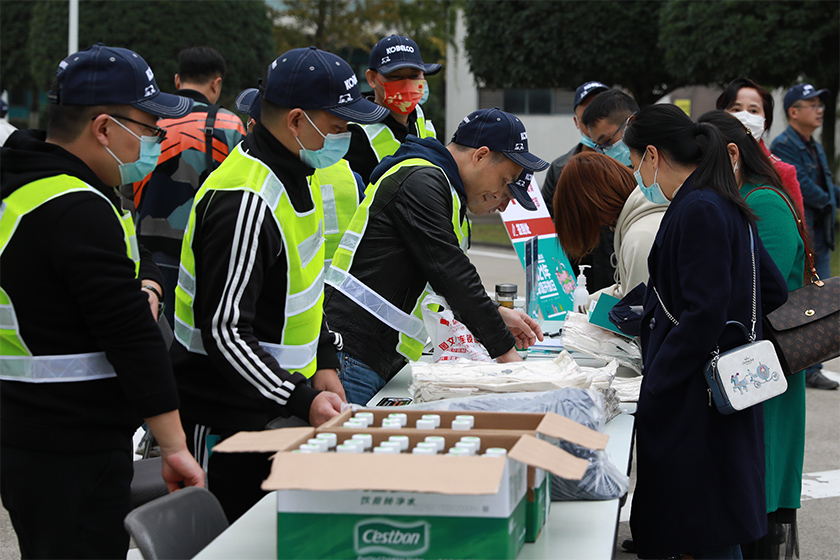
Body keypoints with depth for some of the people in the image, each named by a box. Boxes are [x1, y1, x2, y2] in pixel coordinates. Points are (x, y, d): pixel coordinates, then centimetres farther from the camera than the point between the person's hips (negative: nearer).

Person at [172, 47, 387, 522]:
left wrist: (323, 363, 12)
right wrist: (302, 403, -28)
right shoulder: (244, 201, -24)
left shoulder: (297, 175, 8)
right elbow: (224, 332, -27)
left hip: (279, 411, 9)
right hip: (224, 424, -9)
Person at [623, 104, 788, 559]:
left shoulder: (699, 211, -17)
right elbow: (774, 291, 18)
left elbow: (705, 314, -22)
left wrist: (654, 385, -16)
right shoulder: (727, 206, 13)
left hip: (695, 400, -10)